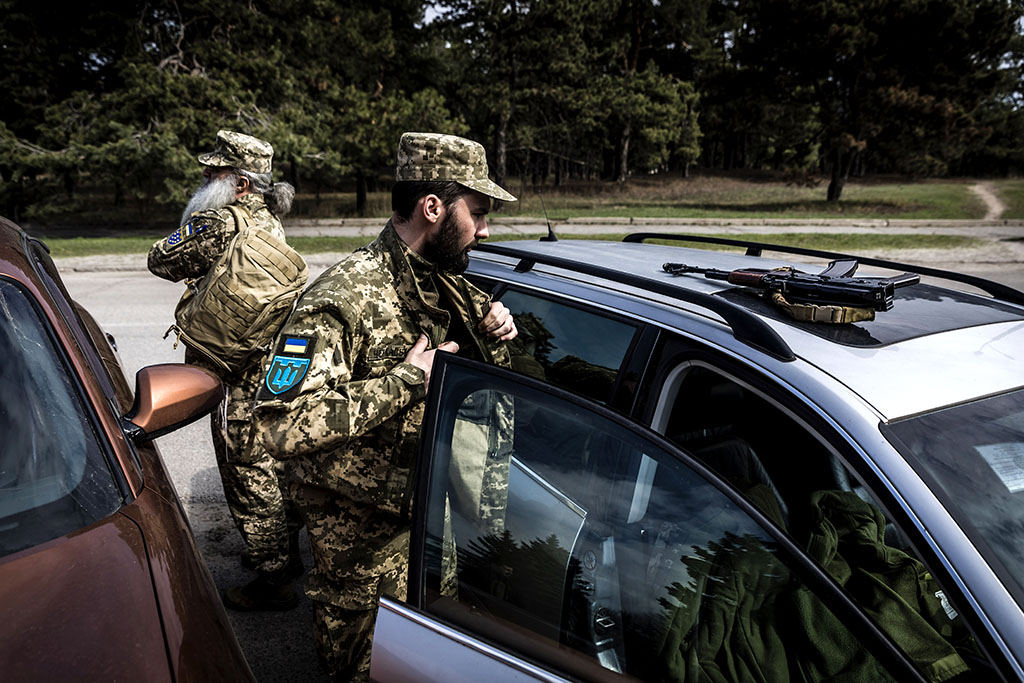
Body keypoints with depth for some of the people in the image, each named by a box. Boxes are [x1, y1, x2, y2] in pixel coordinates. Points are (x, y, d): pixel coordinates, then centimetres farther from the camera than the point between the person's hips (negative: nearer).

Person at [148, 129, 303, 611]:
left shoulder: (221, 223, -19)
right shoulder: (268, 221, 11)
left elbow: (161, 260, -7)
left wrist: (192, 227, 7)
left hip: (240, 376, -10)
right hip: (273, 365, 10)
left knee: (249, 473, 1)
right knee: (272, 465, 21)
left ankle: (272, 579, 12)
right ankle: (284, 552, 37)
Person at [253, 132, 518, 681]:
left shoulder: (449, 286, 3)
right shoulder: (342, 301, -24)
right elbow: (283, 428, -35)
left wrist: (493, 339, -5)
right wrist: (405, 381, -31)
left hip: (435, 510, 8)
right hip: (363, 529, -7)